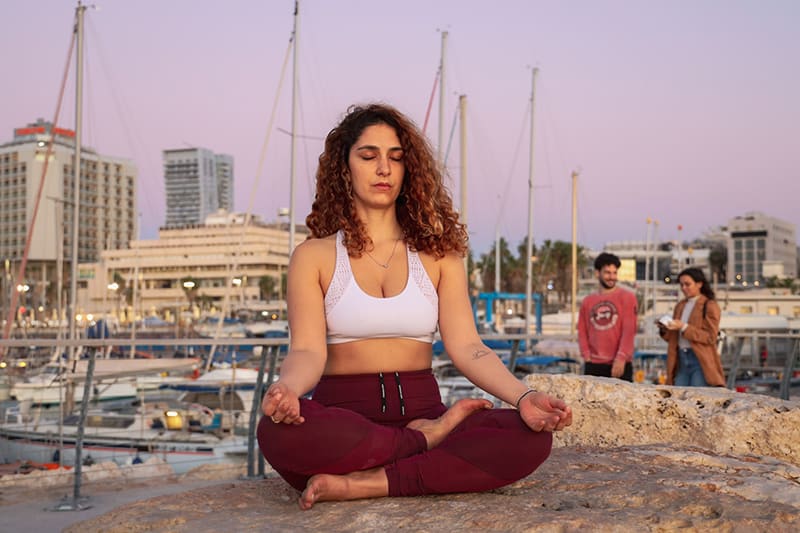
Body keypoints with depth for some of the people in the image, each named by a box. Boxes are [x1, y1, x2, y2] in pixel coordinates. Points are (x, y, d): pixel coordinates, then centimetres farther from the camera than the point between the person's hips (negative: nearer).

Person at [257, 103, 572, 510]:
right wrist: (286, 388, -30)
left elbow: (466, 347, 1)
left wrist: (523, 396, -18)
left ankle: (364, 484, -26)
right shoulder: (314, 256, 6)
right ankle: (430, 441, -17)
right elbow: (308, 351, -5)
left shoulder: (438, 253, 11)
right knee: (278, 430, -37)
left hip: (422, 410, 2)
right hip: (342, 415, -2)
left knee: (530, 437, -26)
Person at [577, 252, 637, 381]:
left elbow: (629, 331, -8)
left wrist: (621, 358, -17)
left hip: (619, 365, -3)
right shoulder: (587, 301, 14)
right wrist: (587, 356, -2)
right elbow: (582, 331, 12)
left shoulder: (627, 297, 1)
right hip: (593, 365, 3)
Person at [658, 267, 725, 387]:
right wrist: (665, 329, -3)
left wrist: (684, 327, -18)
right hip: (681, 360, 6)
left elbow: (710, 337, -10)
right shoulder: (680, 306, 18)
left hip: (700, 360, -6)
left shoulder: (709, 306, -1)